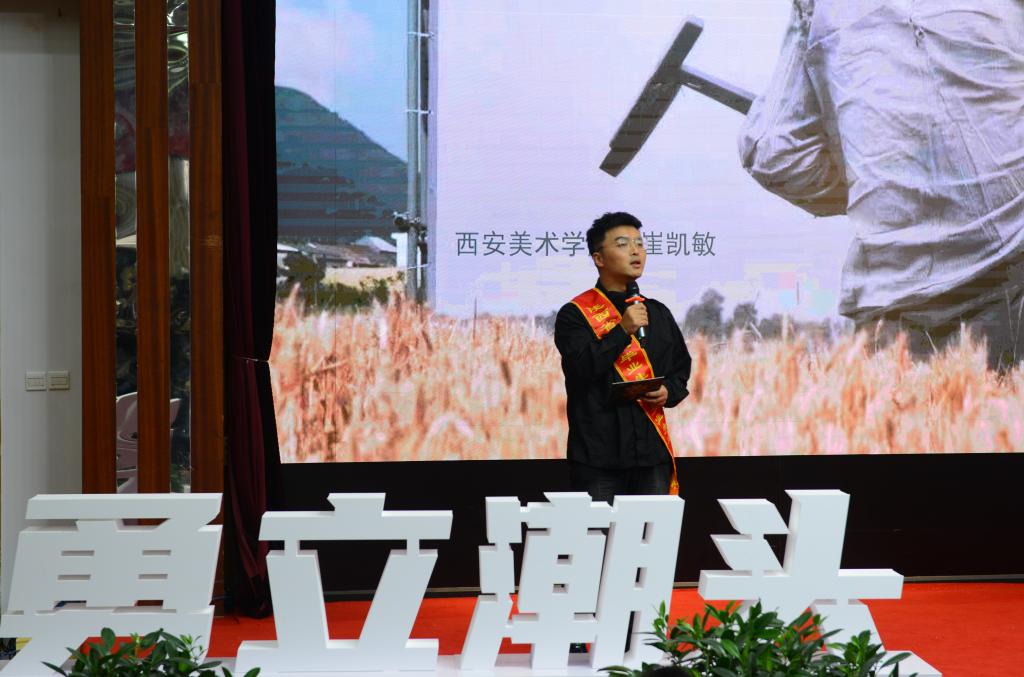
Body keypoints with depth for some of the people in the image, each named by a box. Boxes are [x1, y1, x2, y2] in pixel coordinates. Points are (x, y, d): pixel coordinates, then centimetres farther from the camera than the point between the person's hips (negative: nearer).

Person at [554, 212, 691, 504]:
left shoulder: (658, 313, 15)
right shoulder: (575, 314, -1)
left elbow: (681, 368, 23)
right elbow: (579, 369, -15)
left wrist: (668, 391, 1)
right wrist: (622, 330, -18)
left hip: (653, 449, 5)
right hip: (598, 454, -4)